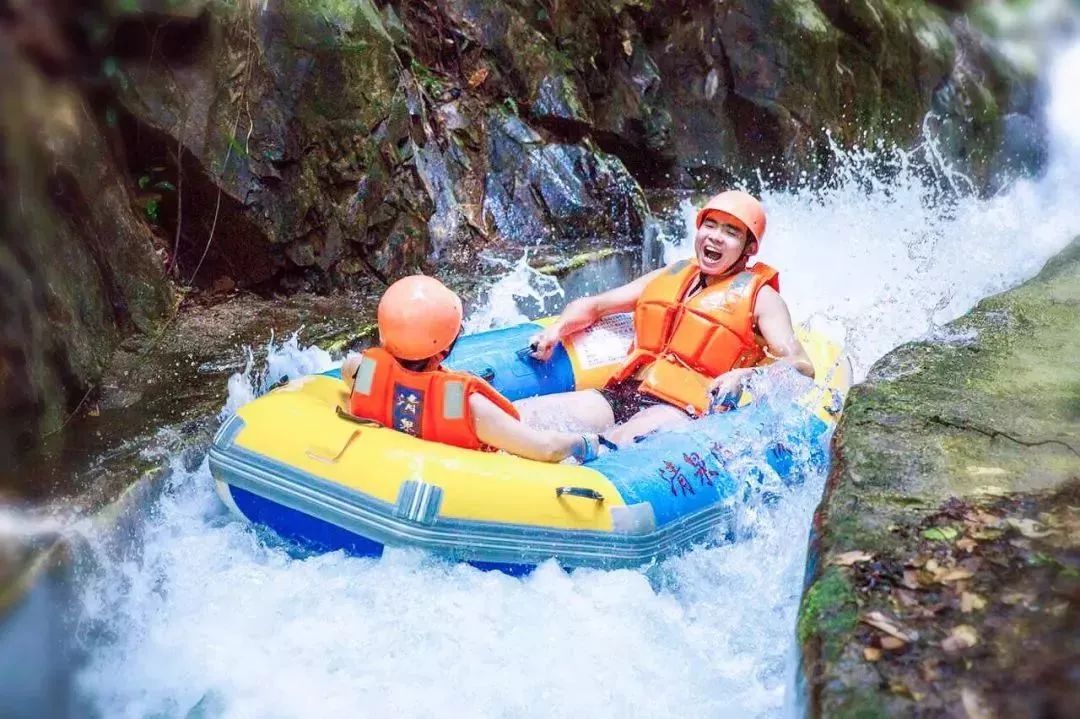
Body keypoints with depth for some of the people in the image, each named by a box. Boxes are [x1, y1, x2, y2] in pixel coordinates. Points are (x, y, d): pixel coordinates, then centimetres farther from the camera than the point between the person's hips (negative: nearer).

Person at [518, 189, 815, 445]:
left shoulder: (759, 296, 9)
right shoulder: (670, 276, 24)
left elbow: (802, 368, -2)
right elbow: (593, 305, 28)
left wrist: (746, 376, -21)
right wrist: (556, 329, 6)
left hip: (683, 410, -5)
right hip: (619, 395, 6)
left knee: (620, 441, -40)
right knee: (518, 416, -19)